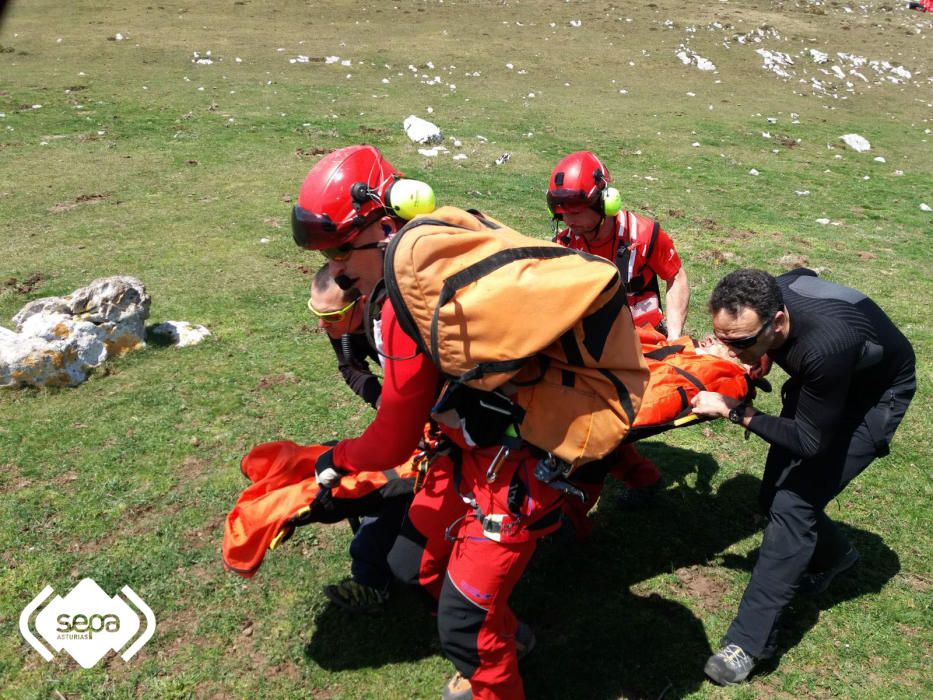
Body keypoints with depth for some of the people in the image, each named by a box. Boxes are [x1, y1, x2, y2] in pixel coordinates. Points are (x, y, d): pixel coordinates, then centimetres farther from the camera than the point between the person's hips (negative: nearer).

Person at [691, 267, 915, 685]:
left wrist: (734, 412, -26)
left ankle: (749, 641, -9)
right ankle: (832, 556, 37)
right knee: (775, 494, 5)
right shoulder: (759, 303, -25)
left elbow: (809, 441, -30)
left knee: (793, 502, -17)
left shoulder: (824, 346, -44)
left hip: (875, 395, -7)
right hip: (819, 382, 7)